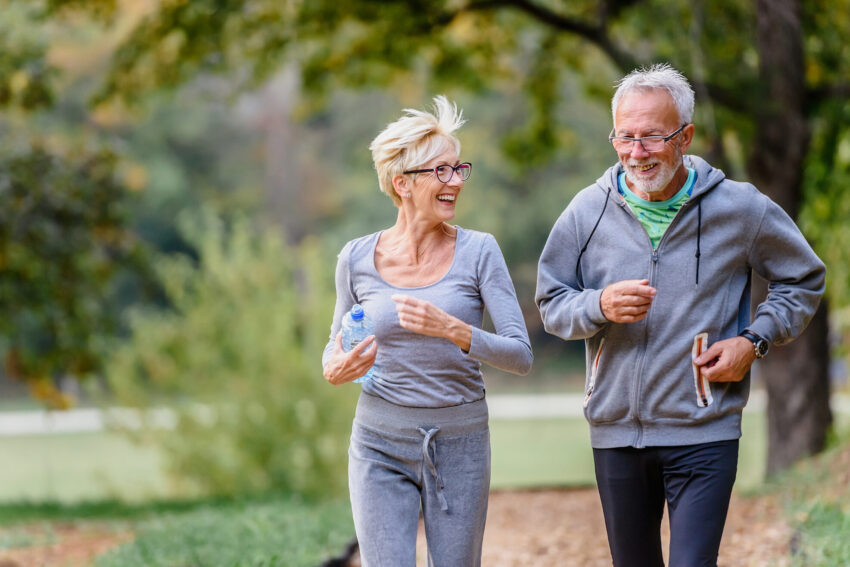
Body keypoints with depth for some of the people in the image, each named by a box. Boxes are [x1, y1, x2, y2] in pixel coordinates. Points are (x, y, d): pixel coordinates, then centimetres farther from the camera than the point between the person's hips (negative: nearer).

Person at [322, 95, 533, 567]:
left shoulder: (478, 252, -4)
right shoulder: (357, 259, -1)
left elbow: (520, 355, -9)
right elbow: (337, 342, 15)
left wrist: (453, 330, -25)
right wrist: (336, 369, -9)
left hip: (460, 444, 0)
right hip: (381, 444, 0)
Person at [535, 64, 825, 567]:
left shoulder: (741, 209, -4)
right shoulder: (589, 212, 0)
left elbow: (804, 280, 10)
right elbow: (551, 304, 6)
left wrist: (754, 341, -5)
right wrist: (599, 306, -15)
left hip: (704, 434, -3)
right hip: (616, 431, 3)